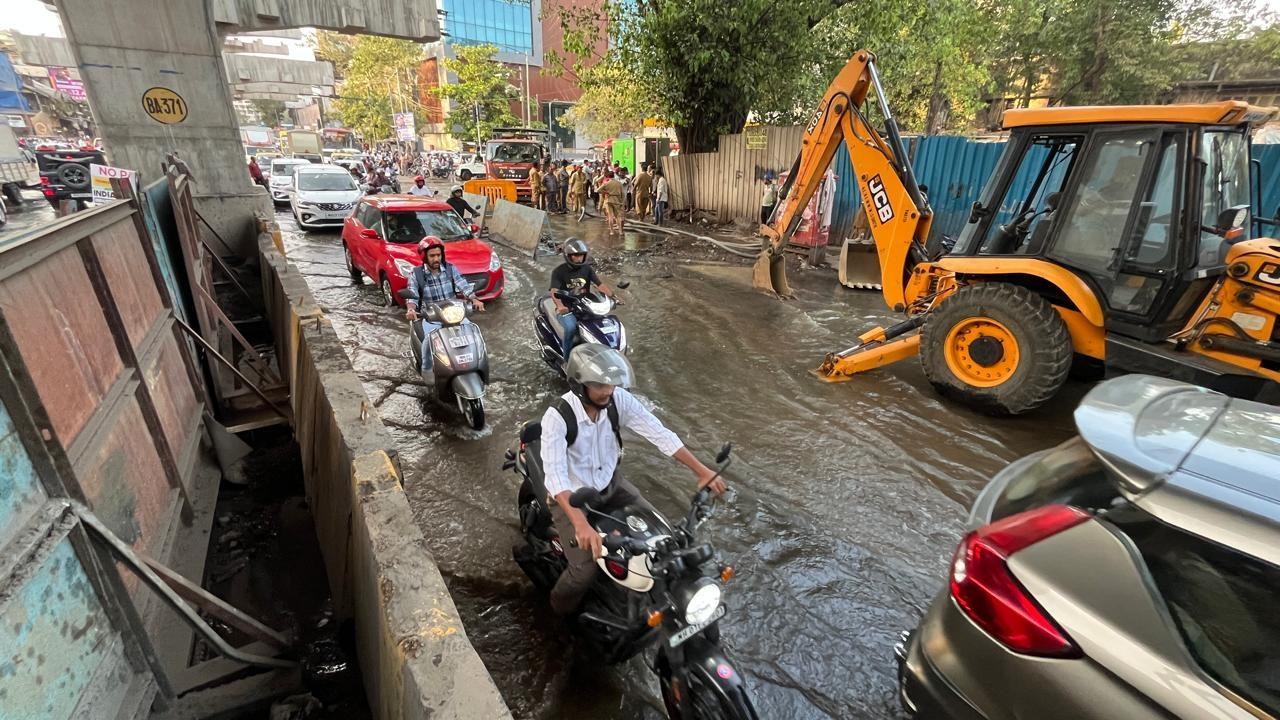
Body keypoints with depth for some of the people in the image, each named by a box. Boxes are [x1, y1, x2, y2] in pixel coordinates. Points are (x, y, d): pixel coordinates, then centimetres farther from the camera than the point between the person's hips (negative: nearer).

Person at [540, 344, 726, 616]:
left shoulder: (619, 400, -17)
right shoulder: (557, 417, -30)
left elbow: (658, 432, -14)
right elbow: (555, 474, -39)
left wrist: (701, 469, -19)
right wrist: (581, 524, -53)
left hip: (610, 483, 5)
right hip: (571, 496, -5)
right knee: (585, 570, -19)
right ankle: (562, 609, 16)